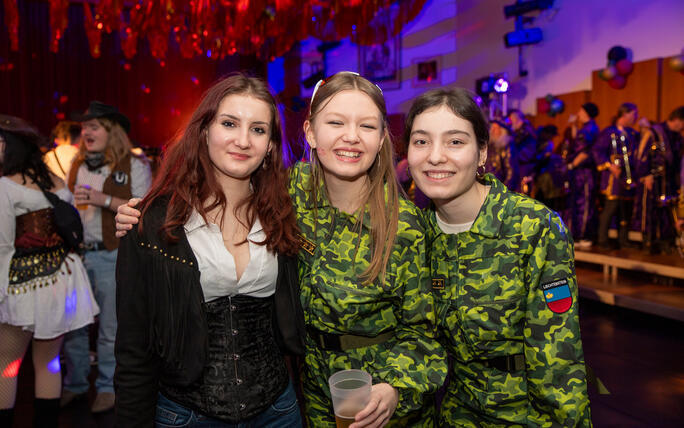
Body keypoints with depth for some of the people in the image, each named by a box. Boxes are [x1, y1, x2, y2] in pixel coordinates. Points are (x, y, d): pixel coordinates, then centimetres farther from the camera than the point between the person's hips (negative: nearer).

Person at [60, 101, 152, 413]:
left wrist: (104, 199, -18)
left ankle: (107, 387, 19)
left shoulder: (133, 165, -2)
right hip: (76, 254, 5)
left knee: (110, 328, 3)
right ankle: (74, 384, 28)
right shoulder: (77, 166, 15)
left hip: (112, 255, -5)